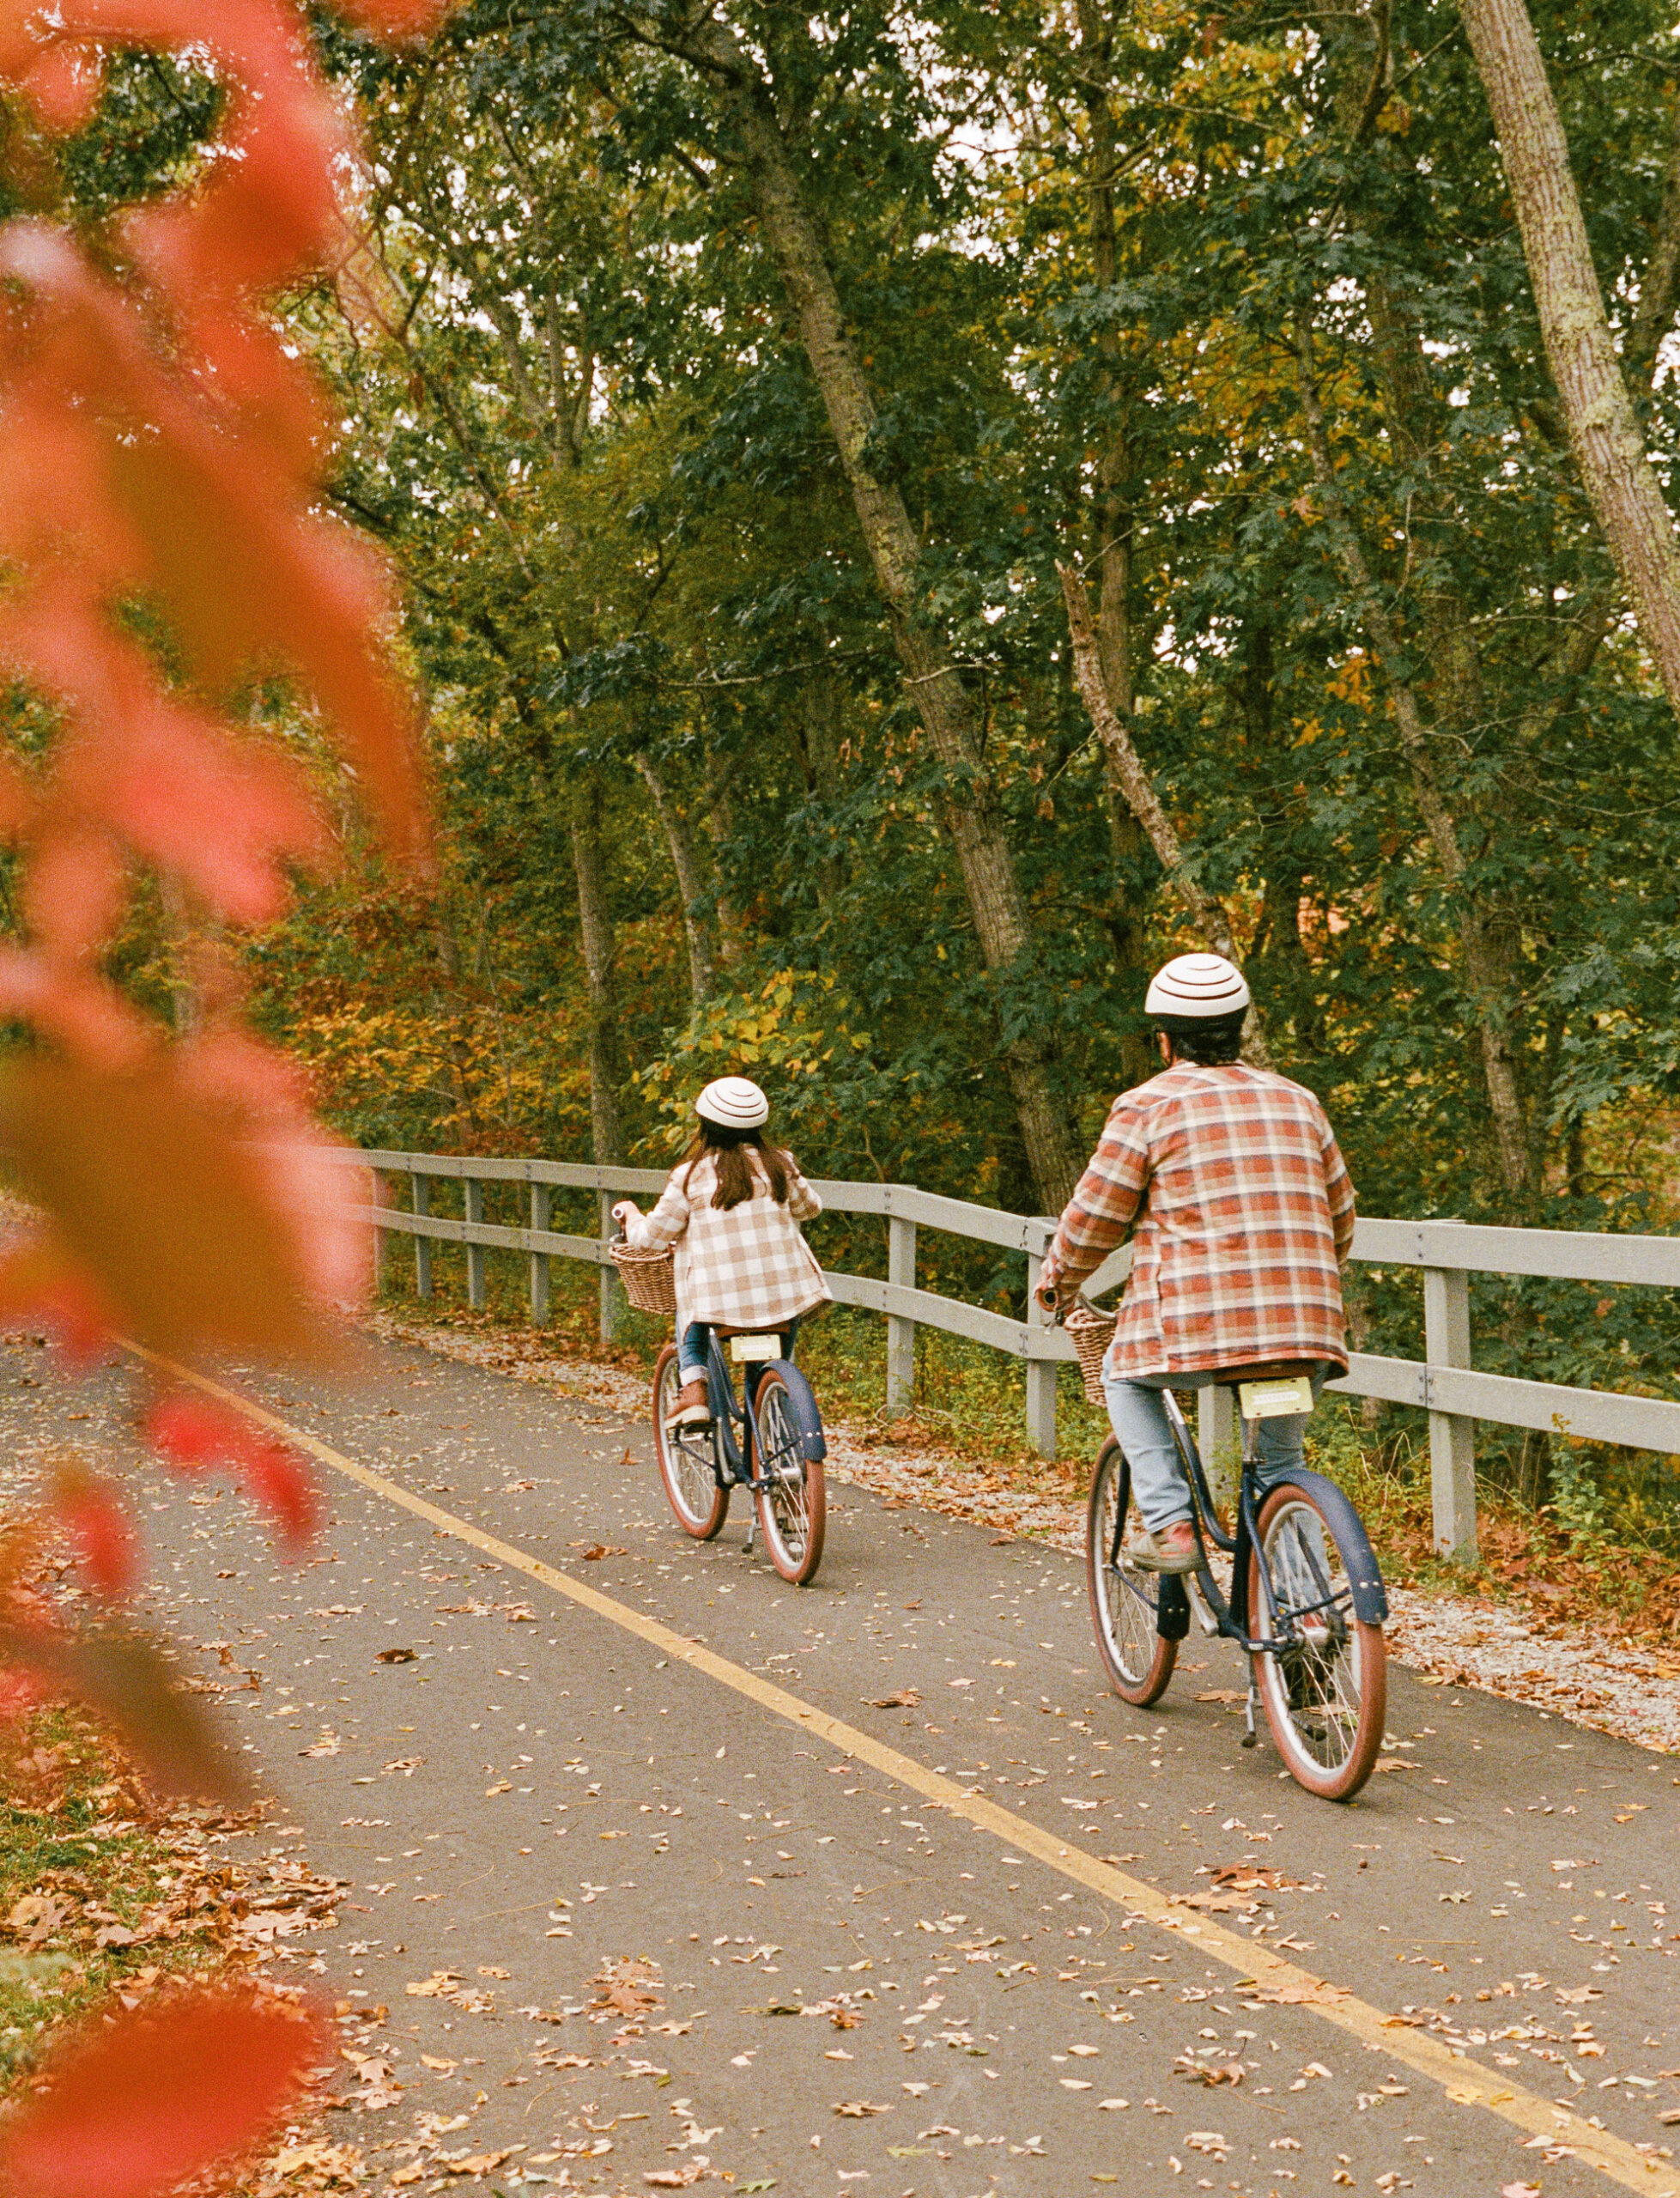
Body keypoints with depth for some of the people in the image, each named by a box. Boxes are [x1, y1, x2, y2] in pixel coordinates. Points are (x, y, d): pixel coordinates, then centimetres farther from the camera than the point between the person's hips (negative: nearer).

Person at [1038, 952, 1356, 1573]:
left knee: (1125, 1378, 23)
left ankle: (1170, 1526, 9)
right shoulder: (1298, 1102, 18)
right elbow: (1340, 1216, 25)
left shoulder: (1148, 1106, 2)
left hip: (1197, 1327, -4)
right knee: (1279, 1448, 26)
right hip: (1306, 1333, 4)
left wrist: (1056, 1281, 24)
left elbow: (1092, 1219, 5)